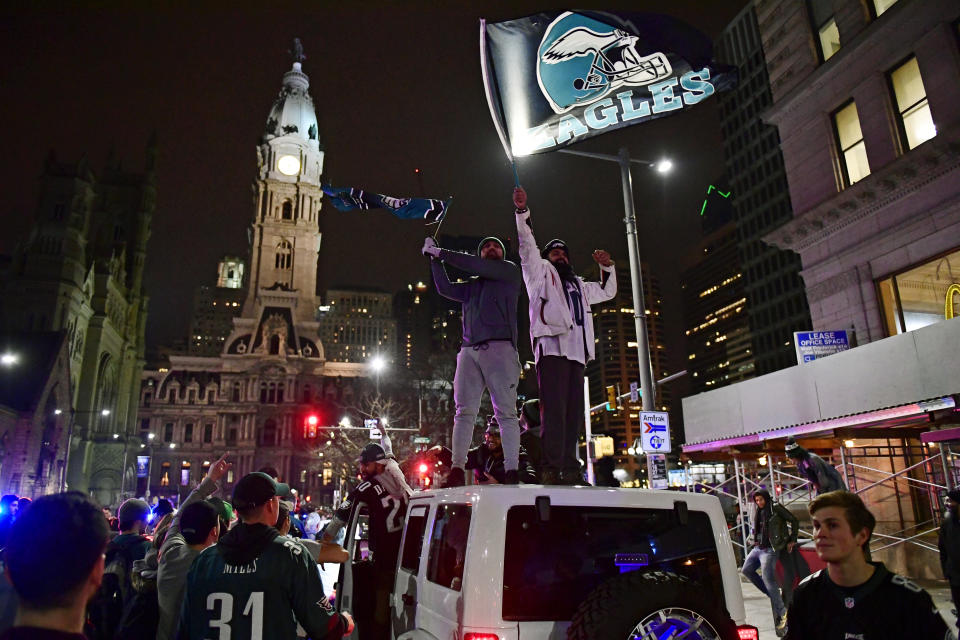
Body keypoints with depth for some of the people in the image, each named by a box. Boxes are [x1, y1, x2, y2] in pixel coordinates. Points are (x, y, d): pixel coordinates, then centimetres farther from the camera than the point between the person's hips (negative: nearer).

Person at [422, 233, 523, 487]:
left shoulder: (510, 272, 15)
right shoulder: (471, 286, 29)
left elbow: (478, 266, 4)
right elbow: (445, 289, 20)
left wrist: (441, 252, 9)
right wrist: (435, 259, 15)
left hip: (499, 347, -4)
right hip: (469, 350, 5)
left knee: (506, 411, -9)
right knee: (464, 411, -5)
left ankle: (511, 472, -13)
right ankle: (457, 471, -8)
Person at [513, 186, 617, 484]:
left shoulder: (579, 285, 36)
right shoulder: (541, 272, 20)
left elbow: (607, 292, 46)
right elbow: (527, 245, 7)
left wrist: (607, 266, 31)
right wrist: (522, 210, -3)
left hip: (576, 350, 6)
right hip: (552, 345, -6)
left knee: (573, 412, -1)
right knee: (553, 409, -16)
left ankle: (570, 470, 0)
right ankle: (551, 470, -20)